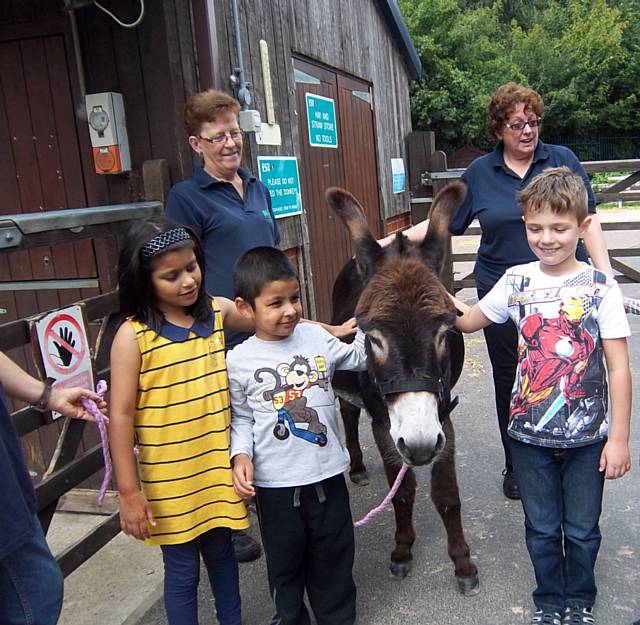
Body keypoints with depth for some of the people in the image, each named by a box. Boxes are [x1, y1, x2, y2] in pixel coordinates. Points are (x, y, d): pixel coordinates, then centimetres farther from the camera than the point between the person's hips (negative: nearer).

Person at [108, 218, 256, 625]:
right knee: (183, 569, 12)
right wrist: (129, 493, -13)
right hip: (171, 482, -4)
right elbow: (121, 416, -14)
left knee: (222, 553, 22)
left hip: (220, 471, 4)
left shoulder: (217, 312, -2)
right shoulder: (133, 336, -15)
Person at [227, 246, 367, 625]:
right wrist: (241, 455, -15)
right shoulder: (239, 362, -9)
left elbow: (360, 357, 12)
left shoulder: (316, 338, -3)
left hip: (327, 474, 2)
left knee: (333, 557, 19)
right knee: (285, 560, 19)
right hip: (274, 484, -1)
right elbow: (241, 419, 0)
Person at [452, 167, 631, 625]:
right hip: (529, 433, 2)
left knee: (581, 529, 16)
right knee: (541, 528, 17)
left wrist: (618, 438, -10)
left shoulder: (600, 287, -11)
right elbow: (469, 321, 9)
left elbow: (619, 368, -9)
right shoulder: (517, 281, -3)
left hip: (587, 436, -2)